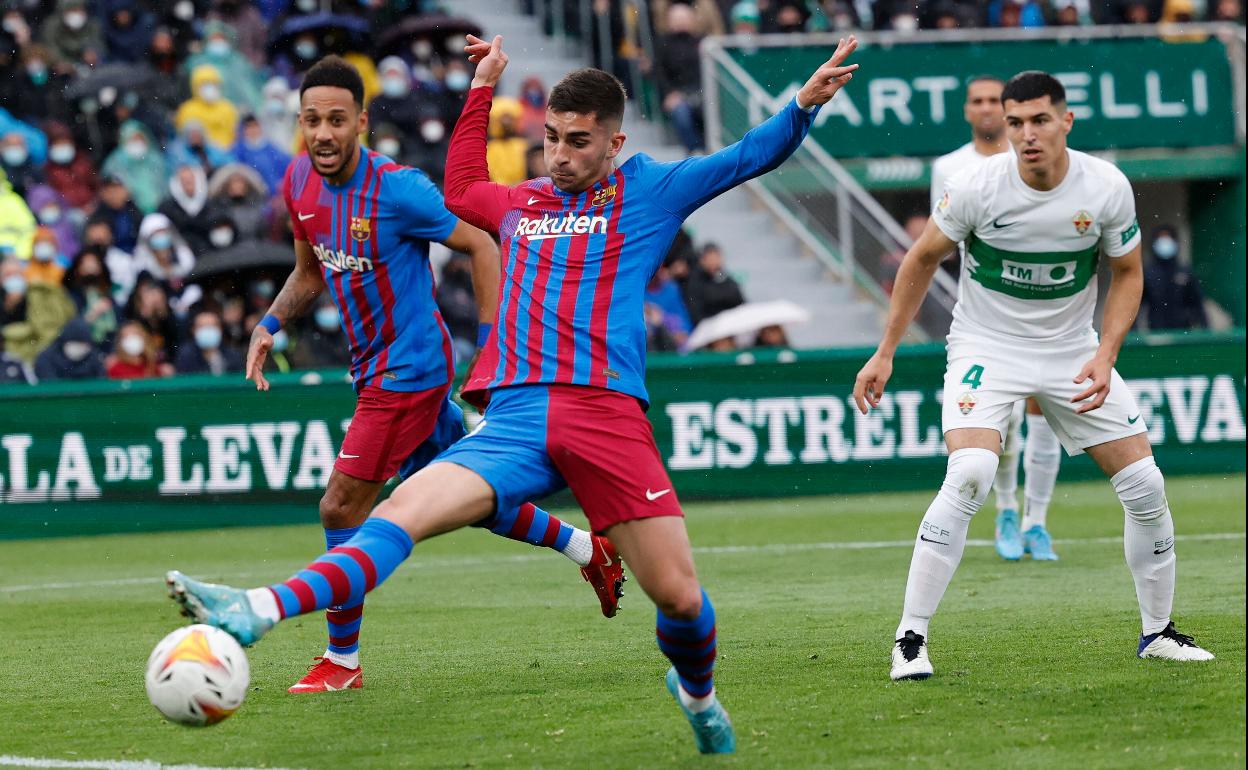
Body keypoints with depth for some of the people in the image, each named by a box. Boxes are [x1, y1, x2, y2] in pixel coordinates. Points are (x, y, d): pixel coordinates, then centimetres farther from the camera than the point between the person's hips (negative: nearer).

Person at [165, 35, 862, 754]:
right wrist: (483, 89, 45)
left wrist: (803, 106, 0)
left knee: (680, 597, -7)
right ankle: (258, 612, -38)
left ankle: (698, 691, 27)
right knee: (404, 509, -22)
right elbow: (461, 189, 47)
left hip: (606, 413, -2)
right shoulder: (520, 203, 24)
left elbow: (750, 157, 16)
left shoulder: (647, 191, 14)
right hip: (516, 418, 2)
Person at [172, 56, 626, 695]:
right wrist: (270, 325, 1)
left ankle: (341, 661, 5)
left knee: (341, 508, -9)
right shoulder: (299, 182, 0)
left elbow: (481, 247, -14)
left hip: (407, 368, -8)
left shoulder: (396, 189, -22)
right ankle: (587, 548, 36)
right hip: (376, 366, 8)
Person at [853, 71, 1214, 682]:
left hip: (1072, 352, 3)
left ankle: (1157, 632, 20)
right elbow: (923, 259, -1)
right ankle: (910, 640, -19)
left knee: (1145, 486, -2)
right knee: (969, 476, -27)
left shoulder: (1107, 187, -13)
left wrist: (1104, 354, -11)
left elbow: (1127, 273, 3)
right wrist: (884, 354, -1)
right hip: (986, 349, -3)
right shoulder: (975, 185, -18)